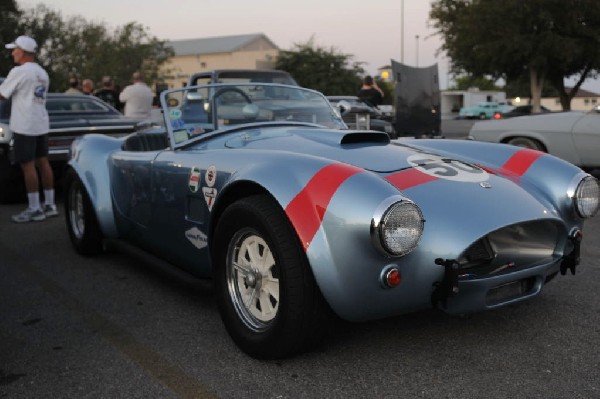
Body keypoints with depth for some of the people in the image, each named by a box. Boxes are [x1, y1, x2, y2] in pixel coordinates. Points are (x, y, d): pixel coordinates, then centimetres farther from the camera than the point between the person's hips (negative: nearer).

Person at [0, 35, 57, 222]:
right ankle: (49, 205, 14)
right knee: (43, 163, 10)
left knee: (28, 167, -4)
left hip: (25, 126, -8)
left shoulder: (19, 72, -12)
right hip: (41, 124, 8)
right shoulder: (42, 73, 13)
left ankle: (34, 209, -1)